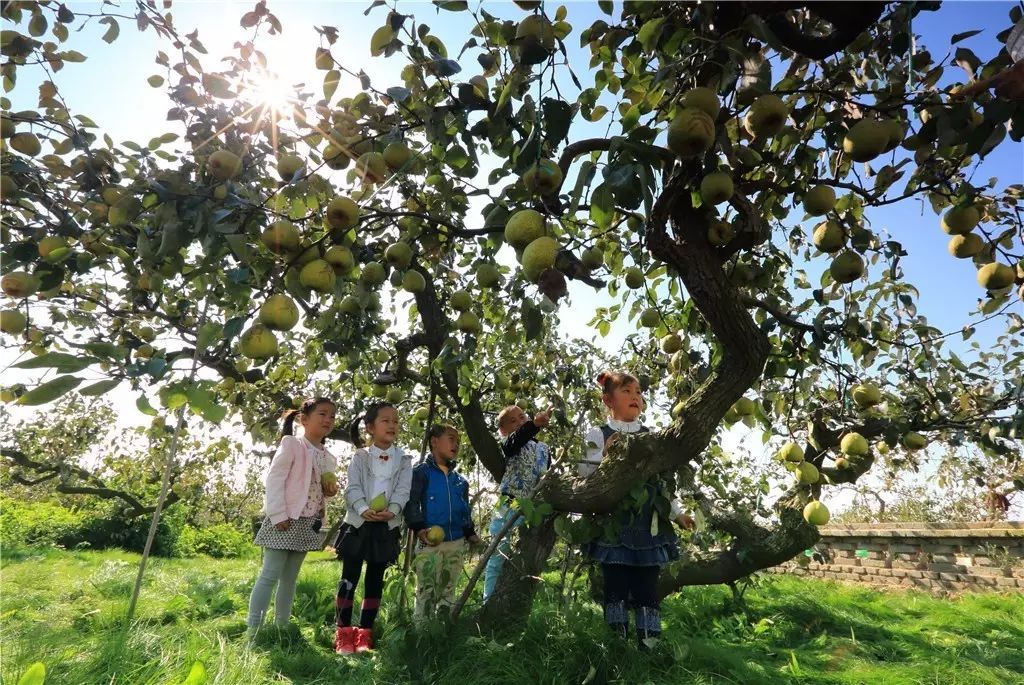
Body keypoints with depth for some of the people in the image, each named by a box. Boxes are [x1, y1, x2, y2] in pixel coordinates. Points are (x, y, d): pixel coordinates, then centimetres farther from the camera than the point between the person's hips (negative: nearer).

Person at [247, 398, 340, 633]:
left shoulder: (328, 457, 12)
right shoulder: (292, 444, -9)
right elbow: (274, 479, -14)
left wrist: (331, 491, -1)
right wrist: (278, 515, -19)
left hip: (308, 523, 7)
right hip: (285, 520, -7)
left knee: (290, 579, 14)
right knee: (270, 575, -4)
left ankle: (282, 626, 23)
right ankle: (253, 628, 4)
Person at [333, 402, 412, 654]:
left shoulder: (403, 460, 5)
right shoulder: (360, 457, 1)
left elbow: (403, 490, -5)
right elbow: (353, 488, -9)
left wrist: (392, 510, -24)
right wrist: (364, 510, -26)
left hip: (387, 527, 2)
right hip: (358, 523, -2)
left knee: (375, 580, 9)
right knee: (349, 579, 1)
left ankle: (364, 634, 19)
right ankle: (344, 634, 10)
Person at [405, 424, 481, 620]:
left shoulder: (460, 480, 15)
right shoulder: (421, 472, -3)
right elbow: (411, 503, -10)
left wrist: (471, 534, 9)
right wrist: (419, 528, -23)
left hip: (457, 544, 6)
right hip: (430, 542, -6)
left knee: (448, 592, 15)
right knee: (426, 592, -1)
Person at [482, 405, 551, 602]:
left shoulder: (543, 449, 15)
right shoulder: (508, 445, -2)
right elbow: (516, 440, -28)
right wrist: (534, 424, -47)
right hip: (509, 509, -5)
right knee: (498, 559, -1)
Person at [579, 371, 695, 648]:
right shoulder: (598, 435, 1)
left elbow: (664, 481, 16)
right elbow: (584, 473, -7)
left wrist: (677, 513, 12)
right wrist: (604, 454, -20)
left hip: (648, 525, 3)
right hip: (612, 525, -2)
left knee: (647, 589, 5)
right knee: (616, 588, 4)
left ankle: (649, 646, 14)